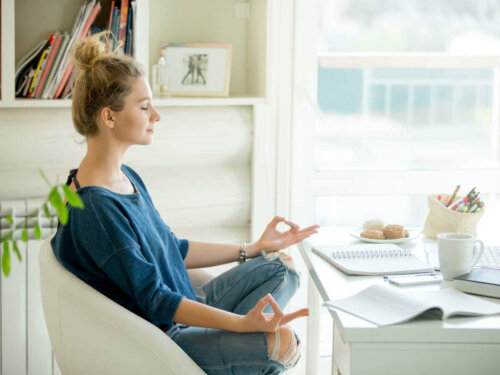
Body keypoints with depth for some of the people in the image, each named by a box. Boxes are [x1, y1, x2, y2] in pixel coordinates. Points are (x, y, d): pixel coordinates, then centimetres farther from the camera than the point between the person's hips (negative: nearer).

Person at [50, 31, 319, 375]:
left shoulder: (127, 178, 7)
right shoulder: (94, 208, -26)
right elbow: (155, 301, -26)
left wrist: (255, 249, 18)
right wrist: (244, 323, -35)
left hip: (180, 311, 10)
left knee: (283, 266, 11)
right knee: (283, 343, -25)